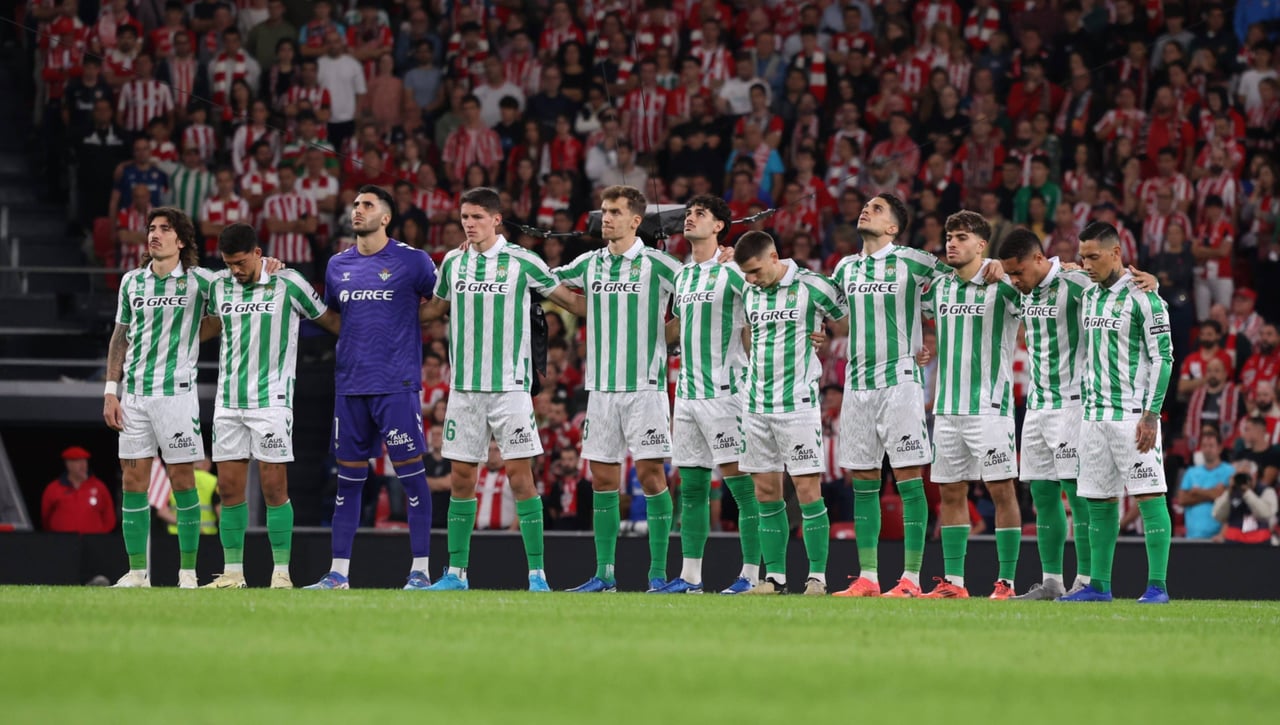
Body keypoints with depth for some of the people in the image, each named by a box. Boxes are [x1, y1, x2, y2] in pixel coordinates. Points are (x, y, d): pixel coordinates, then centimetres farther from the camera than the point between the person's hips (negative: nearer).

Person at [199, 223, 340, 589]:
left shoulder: (288, 284, -5)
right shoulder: (220, 286, 8)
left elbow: (329, 319, 6)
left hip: (271, 401, -4)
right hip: (228, 402, 5)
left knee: (274, 487, -6)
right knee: (229, 488, 3)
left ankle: (281, 572, -1)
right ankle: (233, 571, 9)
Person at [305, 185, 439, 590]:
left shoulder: (412, 261, -3)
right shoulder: (338, 265, 12)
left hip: (397, 385, -5)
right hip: (350, 385, 5)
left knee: (411, 473, -5)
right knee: (348, 479, 7)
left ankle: (420, 571, -2)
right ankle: (338, 573, 11)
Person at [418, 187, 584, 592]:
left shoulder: (522, 262, -4)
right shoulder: (453, 263, 9)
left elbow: (568, 300, 5)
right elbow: (437, 308, 25)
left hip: (510, 387, -4)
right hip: (464, 387, 4)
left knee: (520, 475, -8)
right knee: (461, 478, 5)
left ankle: (537, 575, -6)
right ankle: (456, 573, 13)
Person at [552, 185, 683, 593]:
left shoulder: (656, 264, -4)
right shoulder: (589, 264, 10)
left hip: (645, 386, -5)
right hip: (601, 387, 5)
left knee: (650, 475, -6)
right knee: (602, 479, 5)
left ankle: (659, 574, -3)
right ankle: (604, 575, 10)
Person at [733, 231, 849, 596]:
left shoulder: (811, 287, -8)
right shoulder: (749, 294, 8)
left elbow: (846, 326, 3)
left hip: (798, 403, -5)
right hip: (756, 404, 5)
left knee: (807, 490, -7)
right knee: (766, 493, 5)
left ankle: (817, 577, -2)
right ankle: (774, 577, 10)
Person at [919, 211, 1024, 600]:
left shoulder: (1002, 287, -6)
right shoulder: (939, 287, 11)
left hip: (989, 405, -6)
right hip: (947, 407, 6)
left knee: (1002, 491, -4)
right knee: (951, 493, 7)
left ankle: (1006, 582, -3)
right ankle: (952, 581, 11)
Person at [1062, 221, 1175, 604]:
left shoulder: (1142, 297, -9)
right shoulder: (1089, 297, 13)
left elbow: (1163, 357, -10)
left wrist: (1150, 415, -15)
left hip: (1132, 415, -7)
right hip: (1094, 415, 7)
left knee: (1149, 496, -8)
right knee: (1099, 501, 8)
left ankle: (1157, 585, -9)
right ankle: (1099, 585, 13)